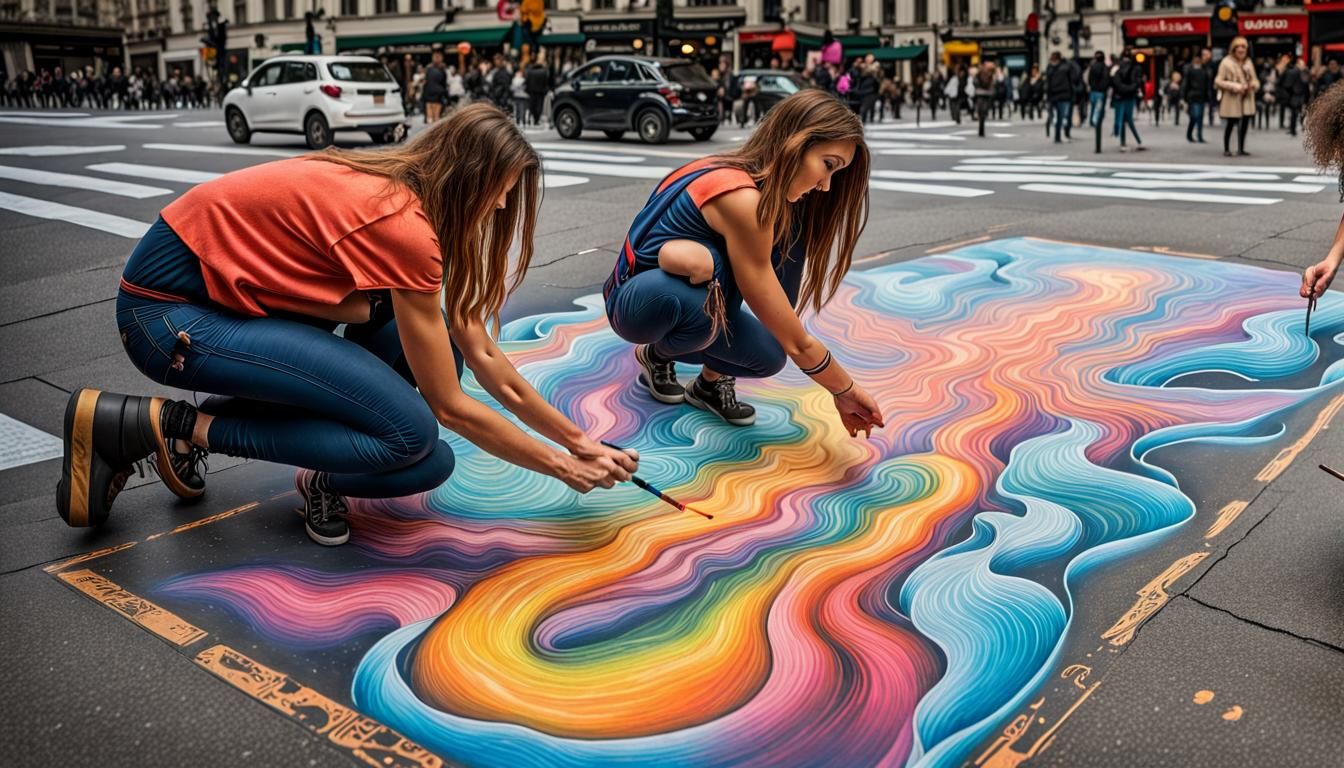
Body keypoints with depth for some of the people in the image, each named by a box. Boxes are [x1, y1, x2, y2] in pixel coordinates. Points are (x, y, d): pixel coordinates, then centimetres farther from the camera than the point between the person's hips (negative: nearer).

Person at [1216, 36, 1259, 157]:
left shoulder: (1249, 62, 12)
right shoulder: (1226, 62, -6)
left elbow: (1255, 80, 17)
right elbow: (1218, 82, -10)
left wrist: (1254, 85, -8)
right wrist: (1234, 86, -20)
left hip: (1246, 101, 6)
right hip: (1231, 100, -5)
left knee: (1244, 125, 6)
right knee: (1229, 125, -2)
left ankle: (1241, 148, 17)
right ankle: (1226, 149, 10)